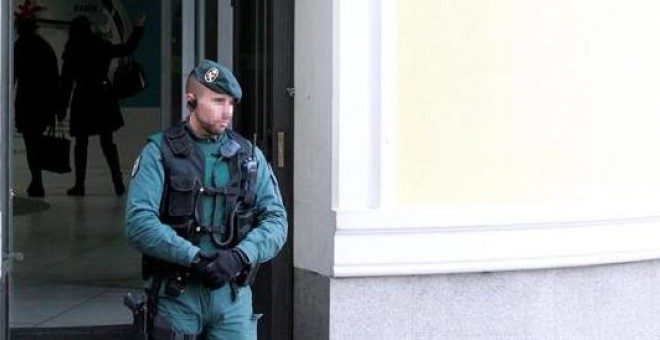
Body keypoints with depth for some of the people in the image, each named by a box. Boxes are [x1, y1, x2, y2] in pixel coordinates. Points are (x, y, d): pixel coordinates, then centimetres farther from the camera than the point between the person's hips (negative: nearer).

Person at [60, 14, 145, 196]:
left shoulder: (71, 54, -7)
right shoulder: (103, 48, -4)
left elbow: (66, 81, -5)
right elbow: (127, 48, 5)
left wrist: (63, 105, 1)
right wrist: (139, 28, 17)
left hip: (83, 99, -2)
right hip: (103, 97, 2)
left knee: (81, 143, 7)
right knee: (107, 142, 8)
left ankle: (79, 184, 6)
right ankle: (117, 179, -3)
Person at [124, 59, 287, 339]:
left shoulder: (249, 156, 10)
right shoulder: (160, 152, 0)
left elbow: (276, 221, 2)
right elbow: (138, 222, -12)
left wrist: (240, 256, -17)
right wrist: (194, 258, -22)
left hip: (233, 294, 2)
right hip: (176, 295, -2)